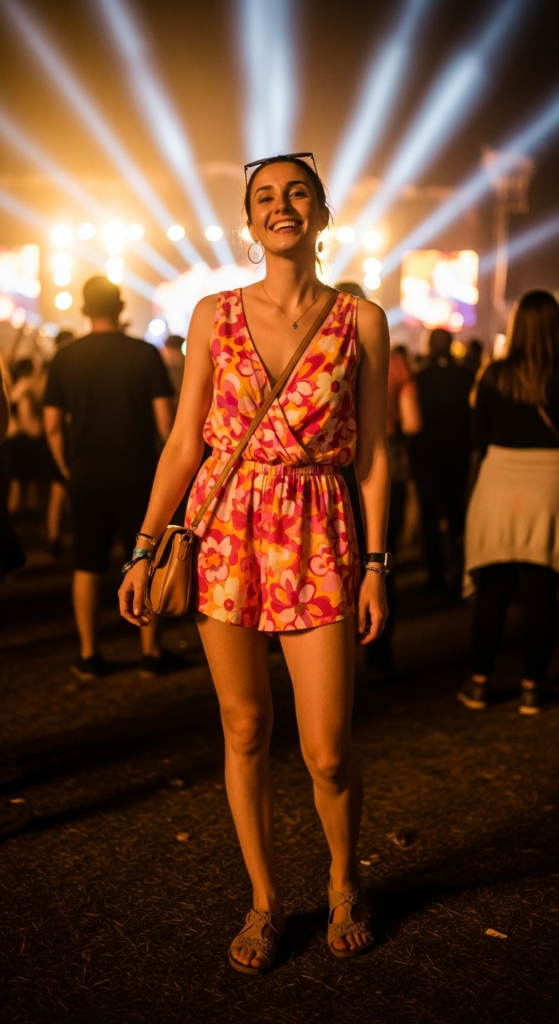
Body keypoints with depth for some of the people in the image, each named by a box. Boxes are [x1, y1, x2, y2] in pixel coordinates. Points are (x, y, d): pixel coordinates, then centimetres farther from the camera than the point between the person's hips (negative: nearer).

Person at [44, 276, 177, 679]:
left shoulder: (65, 358, 0)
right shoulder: (146, 354, -6)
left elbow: (53, 425, 0)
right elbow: (165, 422, -9)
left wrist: (67, 468, 13)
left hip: (87, 475, 2)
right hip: (138, 473, -2)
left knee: (87, 566, 10)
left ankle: (89, 654, 16)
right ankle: (151, 650, 13)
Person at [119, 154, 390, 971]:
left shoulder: (361, 321, 1)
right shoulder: (215, 316, 4)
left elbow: (374, 452, 1)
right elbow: (184, 443, 4)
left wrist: (376, 563, -3)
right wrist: (144, 548, 1)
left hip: (318, 535, -1)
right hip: (225, 529, 2)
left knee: (326, 752, 1)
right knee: (245, 729, 9)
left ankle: (345, 883, 32)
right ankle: (265, 901, 29)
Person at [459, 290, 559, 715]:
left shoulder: (496, 374, -2)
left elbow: (480, 437, 3)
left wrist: (481, 479, 16)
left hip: (500, 484, 1)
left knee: (492, 590, 9)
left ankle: (480, 683, 17)